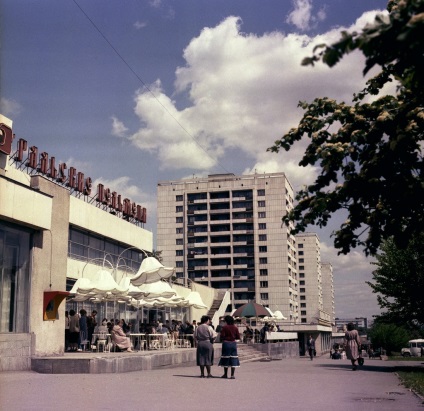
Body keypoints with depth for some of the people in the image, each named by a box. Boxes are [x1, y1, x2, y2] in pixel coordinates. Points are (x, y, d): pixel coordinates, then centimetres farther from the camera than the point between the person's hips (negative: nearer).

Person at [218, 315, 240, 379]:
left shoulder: (225, 327, -9)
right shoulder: (235, 328, 2)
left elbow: (222, 336, -13)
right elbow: (238, 337, 4)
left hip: (226, 343, -3)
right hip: (233, 343, 3)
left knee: (226, 359, 9)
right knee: (233, 359, 4)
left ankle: (225, 374, 16)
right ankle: (232, 375, 0)